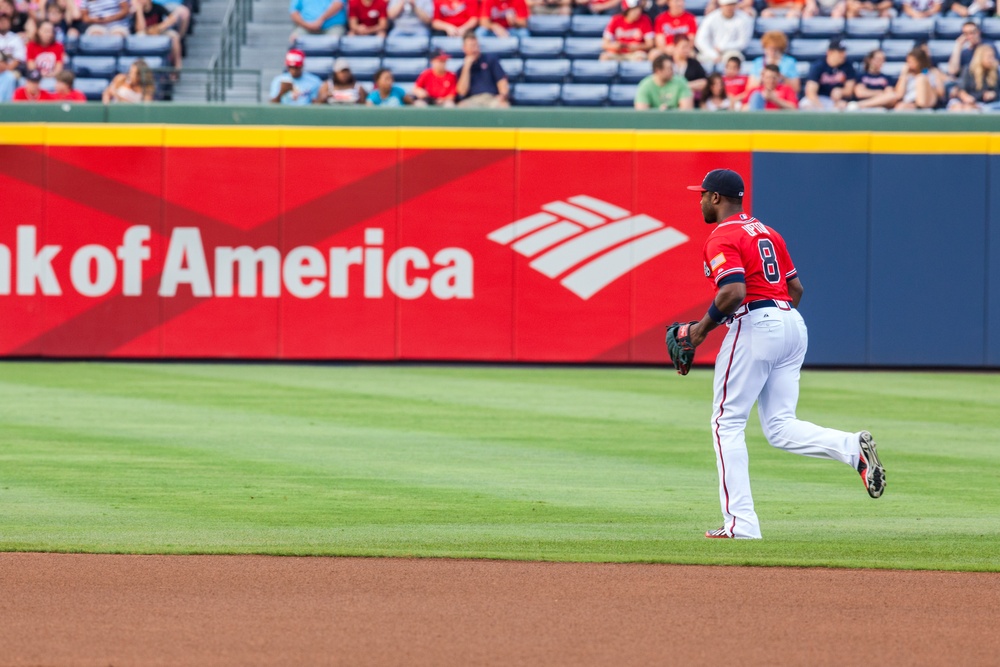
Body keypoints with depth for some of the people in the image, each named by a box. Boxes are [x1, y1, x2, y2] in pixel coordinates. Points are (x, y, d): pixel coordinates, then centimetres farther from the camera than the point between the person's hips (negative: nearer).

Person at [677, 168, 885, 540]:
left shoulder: (721, 238, -8)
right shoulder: (766, 232, 21)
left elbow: (734, 292, -22)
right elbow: (796, 287, 23)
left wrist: (703, 327, -10)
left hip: (753, 325, -8)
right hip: (792, 323, 8)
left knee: (727, 423, 1)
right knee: (780, 428, 8)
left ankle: (740, 523, -4)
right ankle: (852, 448, -18)